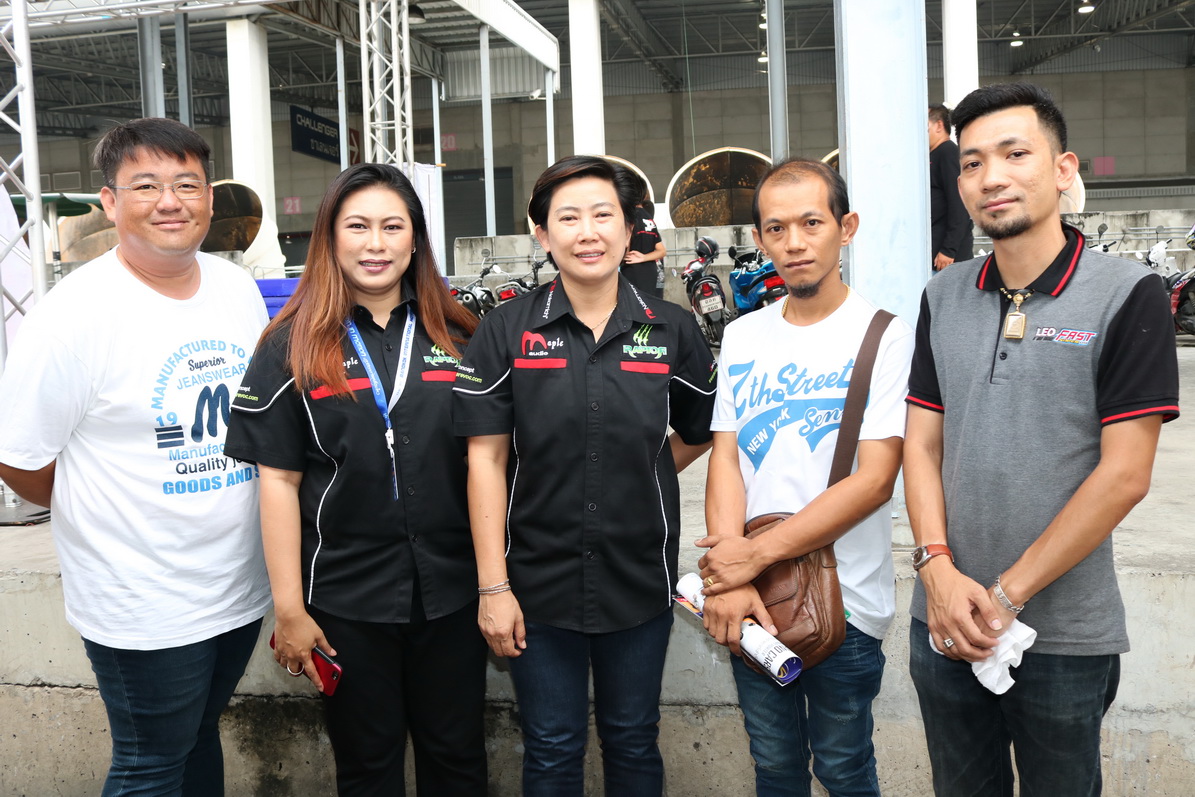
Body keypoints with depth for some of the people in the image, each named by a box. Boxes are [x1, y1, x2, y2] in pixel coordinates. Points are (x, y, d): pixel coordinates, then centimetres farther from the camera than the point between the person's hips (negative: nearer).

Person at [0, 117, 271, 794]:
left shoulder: (239, 288, 2)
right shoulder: (77, 312, -17)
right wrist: (108, 523, 0)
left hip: (241, 582, 6)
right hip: (144, 607, -5)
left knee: (201, 735, 24)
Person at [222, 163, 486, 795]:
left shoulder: (455, 337, 3)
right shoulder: (294, 346, -3)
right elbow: (278, 481, -4)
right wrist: (288, 608, -7)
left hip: (451, 590, 2)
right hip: (344, 596, -1)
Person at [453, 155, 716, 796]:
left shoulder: (671, 329, -1)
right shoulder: (506, 330, -5)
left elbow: (699, 433, 12)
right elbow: (486, 460, -7)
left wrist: (636, 475, 1)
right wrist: (493, 587, -10)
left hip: (640, 581, 1)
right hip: (538, 583, -1)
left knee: (632, 742, 17)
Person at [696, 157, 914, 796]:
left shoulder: (884, 337, -10)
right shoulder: (742, 338, 5)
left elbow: (874, 480, -16)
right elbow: (725, 458, 1)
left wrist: (758, 553, -17)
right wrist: (730, 576, -12)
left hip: (844, 601, -4)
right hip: (749, 599, 4)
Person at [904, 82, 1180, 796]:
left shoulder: (1127, 296, -10)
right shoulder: (943, 298, 3)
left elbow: (1124, 475, -14)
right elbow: (922, 445, 4)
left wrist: (1008, 593, -14)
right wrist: (939, 569, -10)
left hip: (1066, 635, -3)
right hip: (947, 624, 4)